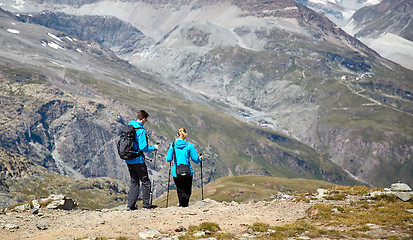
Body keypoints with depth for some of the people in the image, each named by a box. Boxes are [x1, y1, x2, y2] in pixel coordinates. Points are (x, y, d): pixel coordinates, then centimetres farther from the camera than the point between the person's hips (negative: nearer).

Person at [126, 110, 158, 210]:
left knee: (134, 181, 14)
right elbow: (143, 148, -20)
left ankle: (130, 205, 9)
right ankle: (146, 203, 8)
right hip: (138, 160, -8)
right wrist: (154, 148, -5)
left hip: (128, 159, 8)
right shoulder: (141, 131, -18)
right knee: (145, 181, 5)